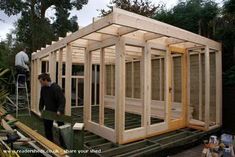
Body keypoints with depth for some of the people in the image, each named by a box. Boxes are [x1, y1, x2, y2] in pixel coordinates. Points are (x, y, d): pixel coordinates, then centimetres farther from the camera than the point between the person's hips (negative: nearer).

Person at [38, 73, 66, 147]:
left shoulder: (56, 88, -23)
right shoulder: (43, 88, 1)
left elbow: (62, 100, -27)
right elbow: (42, 99, 14)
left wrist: (60, 110, -35)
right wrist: (41, 108, 7)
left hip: (58, 112, -6)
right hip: (48, 111, 7)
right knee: (47, 128, 13)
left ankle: (63, 145, 21)